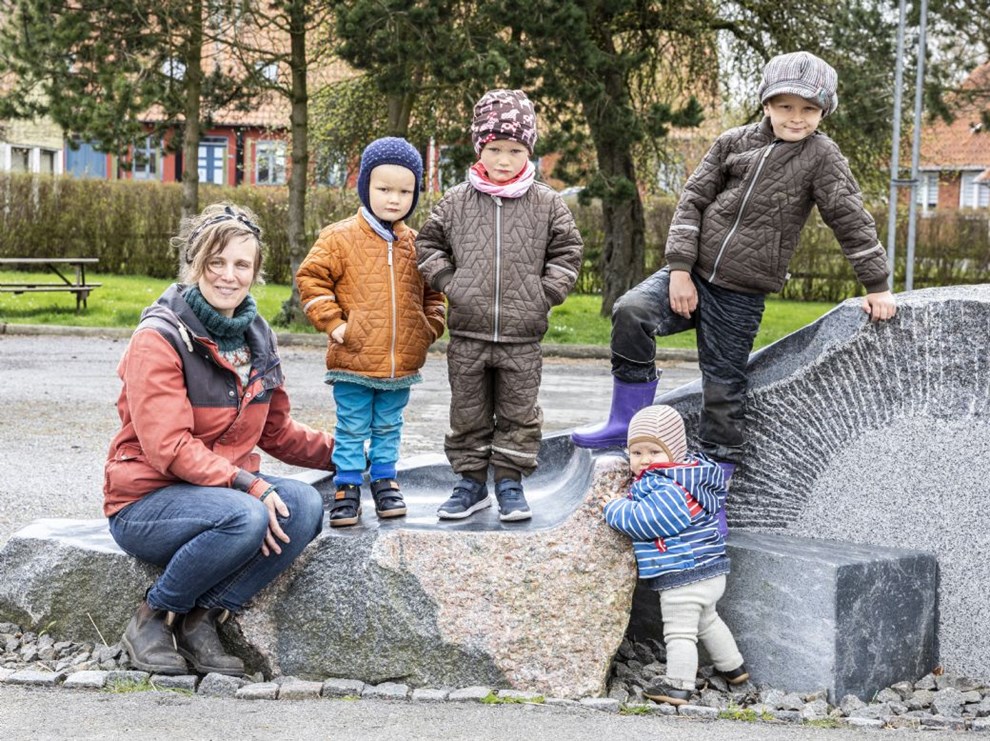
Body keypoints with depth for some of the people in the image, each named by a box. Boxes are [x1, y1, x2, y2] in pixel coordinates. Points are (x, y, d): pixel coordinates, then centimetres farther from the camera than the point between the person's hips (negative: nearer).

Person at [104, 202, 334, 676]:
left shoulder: (255, 336, 8)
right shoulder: (159, 338, -15)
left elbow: (277, 432, 17)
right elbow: (169, 448, -22)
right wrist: (250, 487, -30)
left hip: (229, 487, 7)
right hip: (145, 502, -7)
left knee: (305, 506, -22)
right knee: (245, 518, -35)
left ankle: (202, 619, -12)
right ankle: (152, 618, -11)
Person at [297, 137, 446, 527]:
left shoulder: (415, 243, 6)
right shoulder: (340, 237, -7)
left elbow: (432, 291, 18)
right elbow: (311, 278, -5)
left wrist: (431, 326, 4)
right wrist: (332, 322, -11)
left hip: (402, 363, 4)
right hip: (354, 360, -3)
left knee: (388, 428, 17)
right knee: (351, 429, 6)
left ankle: (385, 481, 30)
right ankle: (347, 486, 16)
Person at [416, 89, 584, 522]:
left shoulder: (546, 203, 1)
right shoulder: (456, 201, 2)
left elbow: (567, 250, 7)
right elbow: (429, 244, 11)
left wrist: (546, 293, -4)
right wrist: (448, 284, -1)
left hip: (522, 335, -1)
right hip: (468, 332, 1)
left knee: (518, 413, 6)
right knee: (468, 413, 9)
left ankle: (510, 483, 17)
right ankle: (471, 481, 20)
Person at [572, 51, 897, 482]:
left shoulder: (821, 157, -3)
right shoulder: (734, 142, 4)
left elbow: (852, 222, -1)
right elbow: (693, 200, 3)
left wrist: (877, 286, 0)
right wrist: (680, 269, -6)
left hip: (741, 295, -2)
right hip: (693, 273, 2)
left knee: (724, 386, 1)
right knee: (631, 311, -21)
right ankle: (628, 420, -6)